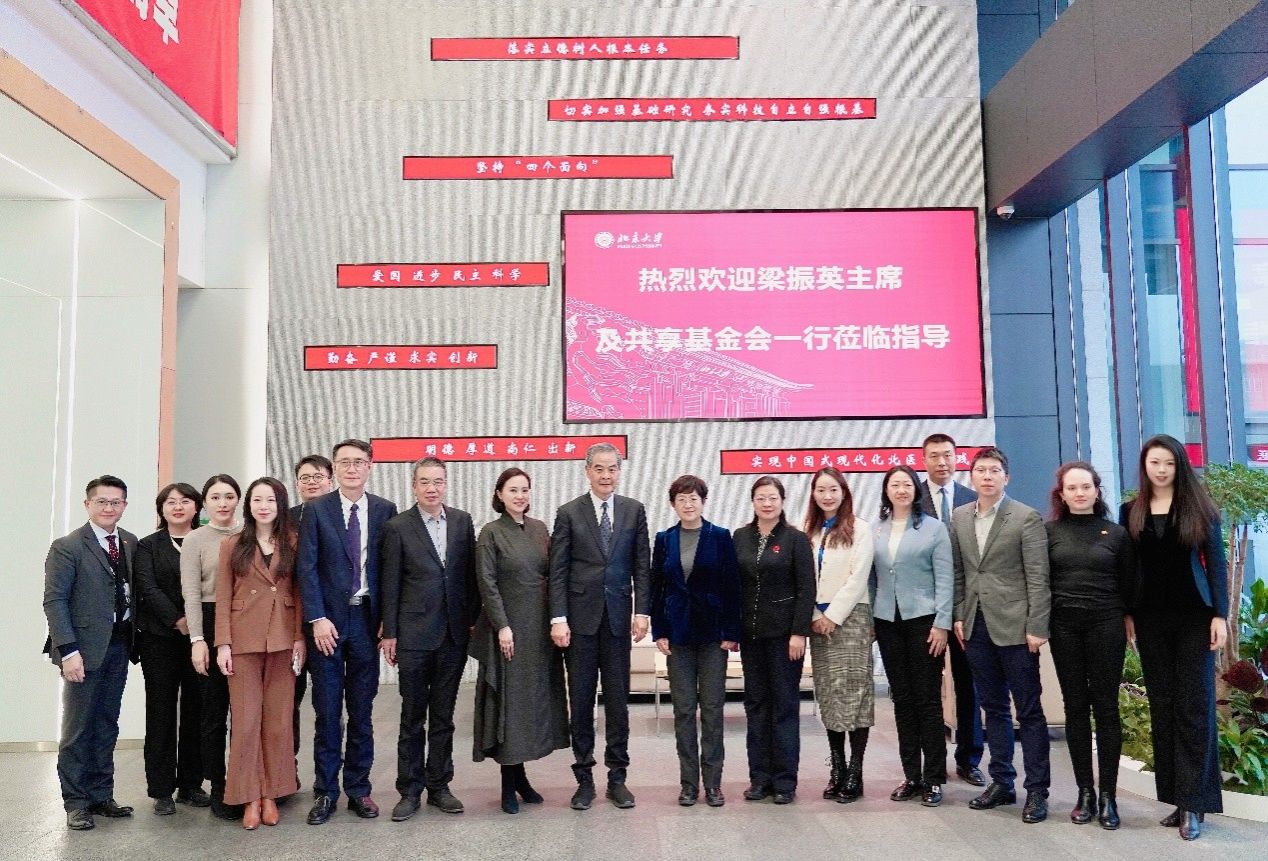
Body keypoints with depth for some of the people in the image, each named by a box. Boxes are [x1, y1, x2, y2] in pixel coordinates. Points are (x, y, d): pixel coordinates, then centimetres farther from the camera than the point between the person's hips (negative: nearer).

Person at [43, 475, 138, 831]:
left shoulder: (130, 543, 8)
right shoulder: (67, 547, -8)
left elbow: (133, 592, 10)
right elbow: (54, 600, -11)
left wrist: (133, 636, 1)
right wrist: (68, 650, -17)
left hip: (119, 645, 5)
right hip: (85, 648, -5)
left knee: (106, 725, 13)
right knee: (78, 727, 3)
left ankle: (101, 795, 22)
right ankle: (75, 802, 13)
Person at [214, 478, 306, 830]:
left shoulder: (293, 543, 5)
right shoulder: (232, 545, 5)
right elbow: (223, 598, 3)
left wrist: (299, 638, -4)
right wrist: (222, 643, -5)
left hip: (283, 640, 0)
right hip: (243, 640, 0)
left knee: (278, 718, 5)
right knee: (246, 719, 1)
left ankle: (271, 794, 15)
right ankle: (249, 797, 10)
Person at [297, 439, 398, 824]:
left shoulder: (385, 510, 4)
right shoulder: (316, 509, 0)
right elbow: (306, 568, -4)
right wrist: (317, 618, -12)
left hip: (367, 618, 1)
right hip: (327, 620, -1)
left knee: (362, 711, 9)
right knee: (327, 711, 5)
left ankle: (359, 789, 19)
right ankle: (326, 791, 16)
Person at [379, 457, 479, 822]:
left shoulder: (462, 521, 5)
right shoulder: (398, 527, -4)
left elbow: (470, 575, 9)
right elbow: (390, 584, -3)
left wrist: (473, 620, 5)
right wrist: (390, 633, -4)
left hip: (454, 634, 3)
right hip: (414, 634, -3)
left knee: (443, 716, 11)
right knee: (412, 717, 6)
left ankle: (439, 786, 21)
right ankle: (409, 790, 16)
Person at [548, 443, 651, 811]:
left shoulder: (634, 510, 5)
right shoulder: (569, 513, 0)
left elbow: (642, 566, 6)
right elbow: (557, 571, -2)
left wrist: (642, 611, -2)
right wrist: (558, 618, -9)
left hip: (618, 617, 1)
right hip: (580, 618, -1)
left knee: (618, 699, 7)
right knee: (581, 700, 5)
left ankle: (617, 777, 17)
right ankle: (584, 778, 16)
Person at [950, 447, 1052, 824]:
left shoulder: (1027, 518, -6)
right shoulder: (959, 517, 9)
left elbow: (1038, 577, -9)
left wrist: (1036, 628, -13)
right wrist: (959, 616, 6)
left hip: (1013, 626, -5)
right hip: (976, 625, 5)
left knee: (1028, 710, 2)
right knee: (993, 707, 13)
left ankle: (1036, 790, 10)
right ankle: (1001, 782, 23)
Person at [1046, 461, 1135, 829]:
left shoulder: (1116, 533, 4)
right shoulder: (1050, 531, 3)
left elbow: (1129, 583, 8)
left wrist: (1129, 620, 1)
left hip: (1106, 626, -1)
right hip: (1064, 627, 1)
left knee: (1105, 708, 1)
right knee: (1076, 708, 5)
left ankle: (1108, 796, 8)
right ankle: (1085, 792, 13)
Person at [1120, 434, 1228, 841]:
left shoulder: (1199, 508, 0)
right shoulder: (1130, 511, 6)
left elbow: (1216, 563, -1)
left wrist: (1220, 614, -8)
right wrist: (1126, 614, 4)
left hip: (1194, 617, -3)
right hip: (1150, 619, 3)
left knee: (1193, 705, -3)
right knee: (1161, 706, 5)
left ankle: (1194, 804, 0)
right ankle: (1176, 798, 12)